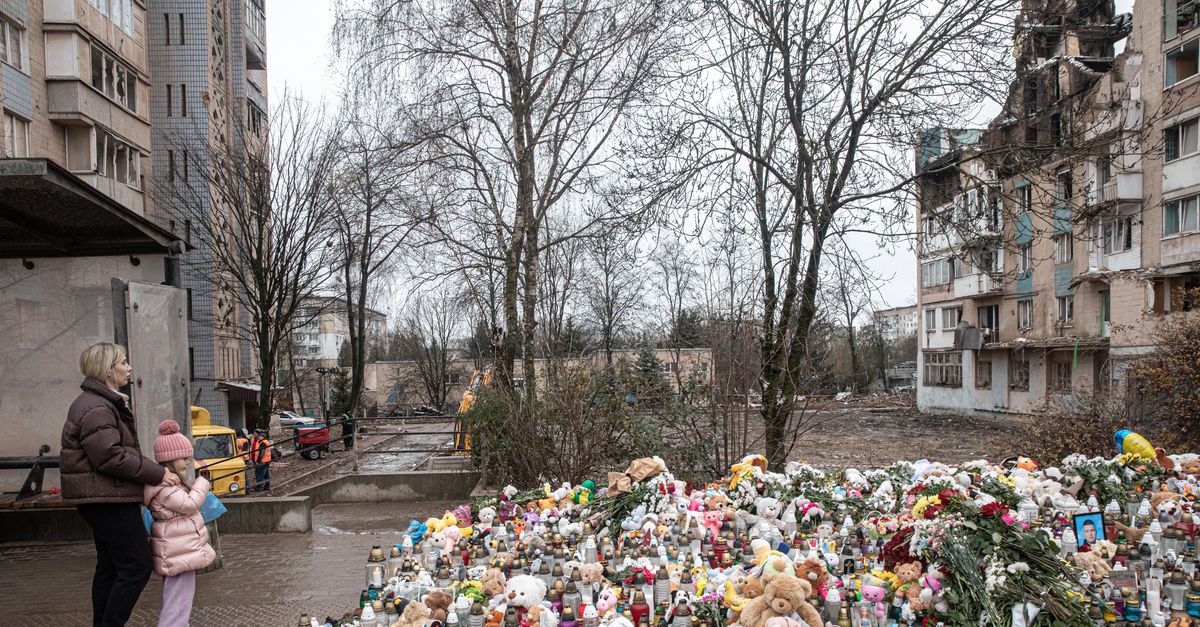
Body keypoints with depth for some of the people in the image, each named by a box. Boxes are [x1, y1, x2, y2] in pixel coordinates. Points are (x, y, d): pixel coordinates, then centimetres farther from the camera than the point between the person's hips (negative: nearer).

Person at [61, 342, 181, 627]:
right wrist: (157, 474, -19)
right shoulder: (96, 408, -17)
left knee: (110, 567, 16)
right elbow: (111, 457, -24)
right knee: (137, 566, -8)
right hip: (109, 499, -11)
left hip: (104, 499, 11)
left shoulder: (106, 403, 18)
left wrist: (152, 468, 11)